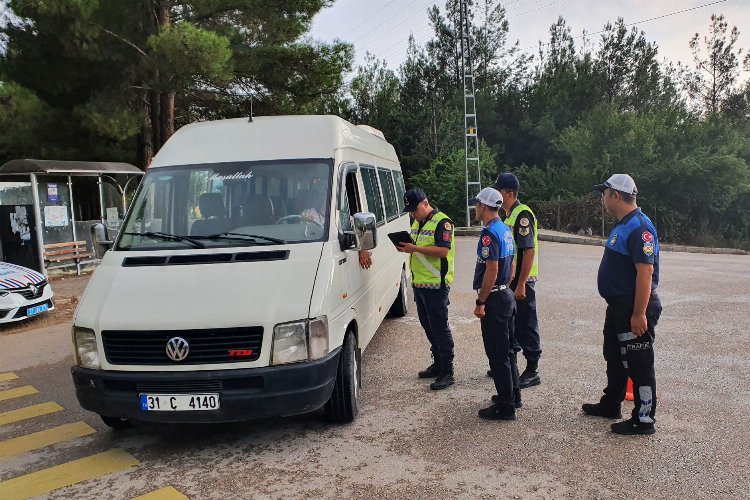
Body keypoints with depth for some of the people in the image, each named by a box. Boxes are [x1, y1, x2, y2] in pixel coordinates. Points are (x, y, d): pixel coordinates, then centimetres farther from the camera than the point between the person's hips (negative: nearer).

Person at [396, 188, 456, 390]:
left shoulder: (442, 222, -12)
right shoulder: (417, 223, 17)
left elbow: (443, 250, -22)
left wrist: (415, 248, -24)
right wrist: (405, 247, 4)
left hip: (436, 284, -9)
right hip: (419, 283, 9)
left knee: (440, 328, -4)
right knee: (428, 327, 16)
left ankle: (447, 372, 3)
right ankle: (438, 364, 29)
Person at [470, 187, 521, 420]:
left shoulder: (489, 233, -19)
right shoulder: (505, 230, 12)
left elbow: (491, 271, -23)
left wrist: (480, 302, -19)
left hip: (494, 299, -10)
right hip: (506, 295, 10)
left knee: (497, 354, -3)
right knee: (506, 349, 18)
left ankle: (505, 407, 5)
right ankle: (513, 395, 30)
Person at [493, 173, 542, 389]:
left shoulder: (522, 215, -17)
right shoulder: (508, 215, 13)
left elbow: (529, 251, -22)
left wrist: (521, 284, -24)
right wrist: (513, 282, 18)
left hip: (521, 281, -10)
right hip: (509, 280, 10)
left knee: (526, 324, 0)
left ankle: (532, 371, 10)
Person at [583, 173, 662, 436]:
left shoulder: (639, 227, -21)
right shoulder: (622, 225, 12)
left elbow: (646, 272, -26)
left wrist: (639, 314, -28)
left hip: (635, 308, -11)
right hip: (619, 306, 11)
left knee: (639, 364, 0)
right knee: (614, 358, 22)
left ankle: (644, 419, 12)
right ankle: (610, 405, 37)